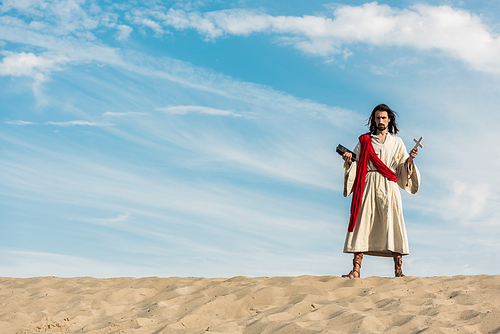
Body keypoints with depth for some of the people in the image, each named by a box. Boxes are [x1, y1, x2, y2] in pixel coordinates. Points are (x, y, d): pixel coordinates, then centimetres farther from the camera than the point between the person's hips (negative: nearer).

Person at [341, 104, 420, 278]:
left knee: (392, 224, -8)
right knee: (362, 223, -9)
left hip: (388, 187, 0)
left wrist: (410, 159, -6)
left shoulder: (396, 142, 17)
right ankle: (356, 269, -12)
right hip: (368, 186, 0)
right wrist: (349, 161, -9)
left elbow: (403, 169, 13)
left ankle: (398, 270, -8)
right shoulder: (364, 140, 16)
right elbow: (356, 166, 11)